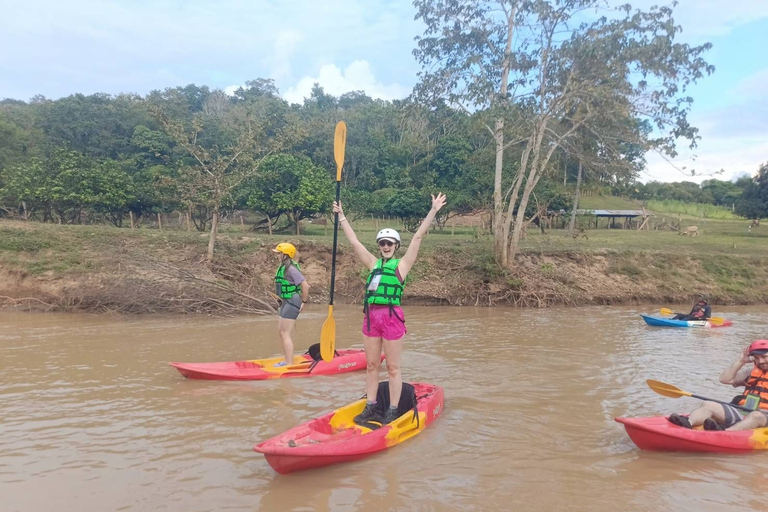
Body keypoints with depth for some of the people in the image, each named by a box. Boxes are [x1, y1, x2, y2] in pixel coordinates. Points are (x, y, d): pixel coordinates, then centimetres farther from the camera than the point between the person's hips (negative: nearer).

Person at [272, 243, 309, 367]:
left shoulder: (291, 269, -19)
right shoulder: (283, 267, 11)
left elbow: (305, 285, -24)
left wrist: (304, 302, -16)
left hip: (291, 303, -10)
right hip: (285, 303, 10)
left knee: (286, 334, -8)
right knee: (281, 332, 16)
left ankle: (289, 364, -4)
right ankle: (287, 360, 26)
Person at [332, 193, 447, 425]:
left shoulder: (402, 264, 2)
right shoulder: (374, 263, 14)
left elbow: (418, 236, -3)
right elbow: (354, 241, 17)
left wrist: (433, 211, -7)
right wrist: (341, 217, 19)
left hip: (392, 317, -5)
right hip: (371, 316, 5)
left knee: (392, 368, 3)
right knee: (371, 365, 12)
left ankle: (393, 411, 12)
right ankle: (370, 407, 22)